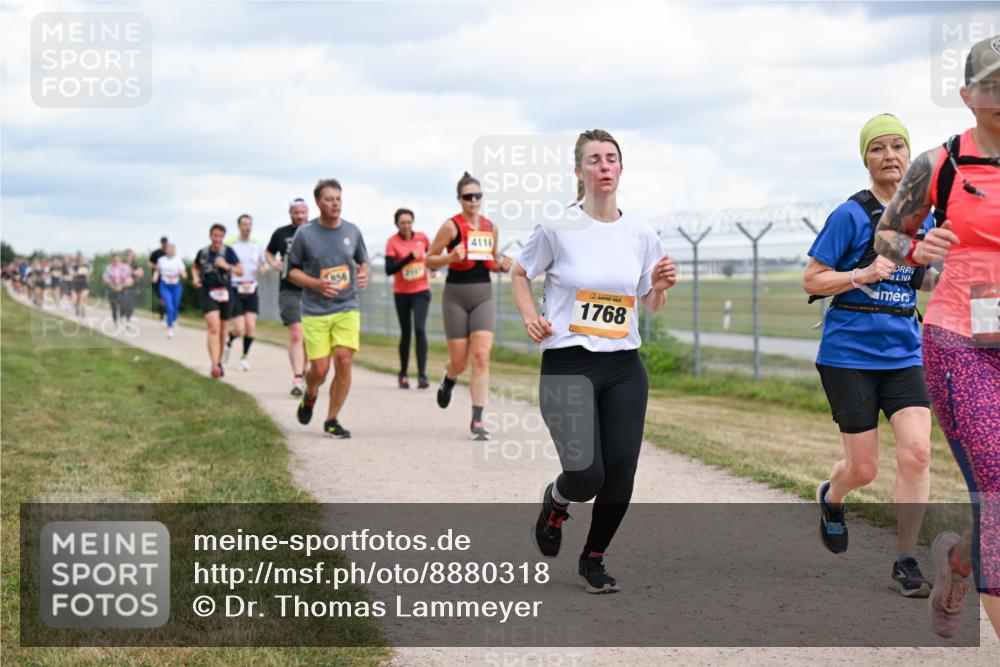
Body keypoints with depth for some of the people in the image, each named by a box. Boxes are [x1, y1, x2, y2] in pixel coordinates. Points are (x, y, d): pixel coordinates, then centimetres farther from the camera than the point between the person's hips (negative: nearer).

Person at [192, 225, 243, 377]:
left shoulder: (228, 252, -2)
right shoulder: (203, 252, 3)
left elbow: (240, 271, -3)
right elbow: (195, 267, 22)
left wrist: (227, 266, -19)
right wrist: (195, 278, 3)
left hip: (224, 293, 1)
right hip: (207, 293, -1)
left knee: (222, 330, 13)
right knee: (213, 328, -18)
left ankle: (219, 362, 33)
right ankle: (215, 365, -27)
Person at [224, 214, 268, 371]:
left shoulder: (258, 246, 8)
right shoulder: (229, 245, -3)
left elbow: (263, 266, 19)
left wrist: (264, 268, -3)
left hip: (252, 290, 3)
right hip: (235, 290, -3)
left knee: (251, 326, -8)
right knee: (239, 329, -9)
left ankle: (244, 357, 11)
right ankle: (228, 343, 25)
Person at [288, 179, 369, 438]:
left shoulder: (352, 231, 4)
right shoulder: (305, 234, -4)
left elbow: (362, 261, 19)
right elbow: (292, 270, 2)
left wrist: (363, 275, -5)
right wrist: (316, 284, -14)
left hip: (347, 308, 2)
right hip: (315, 311, -2)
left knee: (344, 361, -12)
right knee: (320, 369, -5)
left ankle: (332, 421, 4)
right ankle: (310, 396, 33)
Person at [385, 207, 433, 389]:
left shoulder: (422, 237, -2)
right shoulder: (392, 242, -10)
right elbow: (389, 270, -19)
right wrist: (409, 258, -27)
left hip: (421, 291, 0)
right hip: (401, 293, 0)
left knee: (420, 329, -16)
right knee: (405, 333, 8)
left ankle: (422, 375, -19)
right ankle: (403, 374, 25)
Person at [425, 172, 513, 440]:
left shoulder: (490, 227, 9)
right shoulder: (452, 226, -4)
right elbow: (429, 260, -2)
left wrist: (502, 265, 0)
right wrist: (451, 257, -20)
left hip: (483, 295, 3)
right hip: (456, 295, -3)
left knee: (481, 356, -11)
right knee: (459, 361, 1)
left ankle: (477, 420, -10)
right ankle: (448, 381, 40)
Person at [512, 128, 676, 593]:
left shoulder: (641, 235, 5)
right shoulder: (558, 229, -5)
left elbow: (653, 306, 16)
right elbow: (520, 274, 11)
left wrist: (661, 286, -6)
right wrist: (530, 316, -5)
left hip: (624, 368, 4)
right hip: (567, 366, -3)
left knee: (619, 476, -2)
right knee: (586, 476, -16)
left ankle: (593, 559, 24)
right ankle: (556, 502, 23)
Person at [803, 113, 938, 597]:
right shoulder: (851, 214, -8)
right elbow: (812, 281, -6)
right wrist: (863, 275, -21)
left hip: (903, 354, 4)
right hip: (850, 353, -4)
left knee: (916, 453, -13)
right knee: (864, 470, 2)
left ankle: (906, 564, 0)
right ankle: (830, 498, 39)